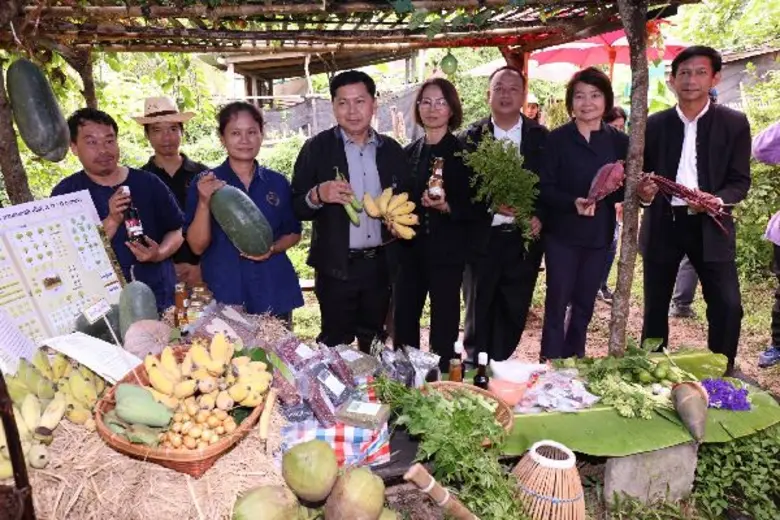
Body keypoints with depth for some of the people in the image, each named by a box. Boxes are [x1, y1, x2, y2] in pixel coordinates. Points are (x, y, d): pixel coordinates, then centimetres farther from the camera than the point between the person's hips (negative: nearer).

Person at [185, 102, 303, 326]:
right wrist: (204, 202, -21)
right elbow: (197, 246, -6)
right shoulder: (204, 183, -2)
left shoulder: (277, 182, 5)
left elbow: (293, 233, 12)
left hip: (273, 292, 2)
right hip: (224, 295, -2)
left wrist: (272, 248, -8)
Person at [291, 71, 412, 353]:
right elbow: (297, 207, -6)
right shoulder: (317, 148, -4)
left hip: (381, 264, 3)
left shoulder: (392, 149, 6)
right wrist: (318, 195, -26)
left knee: (374, 343, 16)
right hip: (336, 266, -3)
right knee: (335, 344, 5)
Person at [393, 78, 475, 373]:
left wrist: (446, 207, -21)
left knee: (444, 322, 4)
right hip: (410, 248, 4)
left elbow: (474, 205, -5)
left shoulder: (463, 152, -2)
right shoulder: (408, 153, 11)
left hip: (447, 249, -4)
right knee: (403, 319, 8)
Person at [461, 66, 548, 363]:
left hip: (524, 239, 1)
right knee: (478, 314, 10)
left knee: (512, 315, 10)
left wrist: (540, 216, -11)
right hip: (482, 239, -1)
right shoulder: (471, 137, 1)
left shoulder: (542, 137, 5)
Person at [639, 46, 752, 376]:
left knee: (728, 306, -6)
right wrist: (643, 191, -13)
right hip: (663, 225, 1)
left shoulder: (734, 123, 2)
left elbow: (740, 181, 0)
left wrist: (718, 200, -21)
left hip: (709, 226, -1)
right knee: (655, 306, 9)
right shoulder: (654, 124, 5)